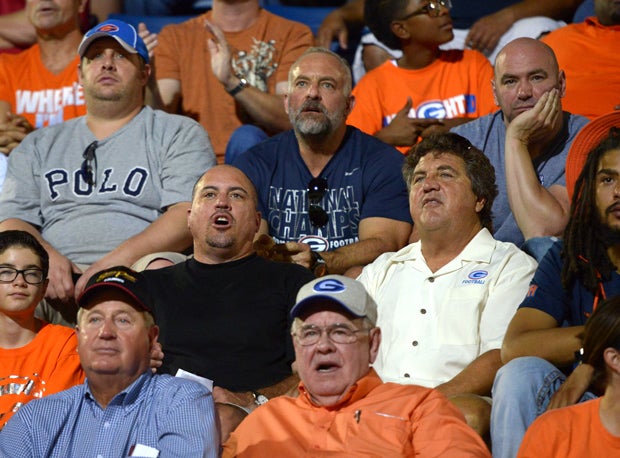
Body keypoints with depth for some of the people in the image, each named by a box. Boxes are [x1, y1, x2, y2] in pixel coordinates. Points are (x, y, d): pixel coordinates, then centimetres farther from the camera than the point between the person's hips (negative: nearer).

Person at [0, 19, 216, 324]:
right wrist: (45, 257, -9)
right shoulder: (39, 146, 27)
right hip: (56, 287, 1)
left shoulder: (179, 135, 15)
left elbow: (189, 216, -2)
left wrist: (118, 261, -18)